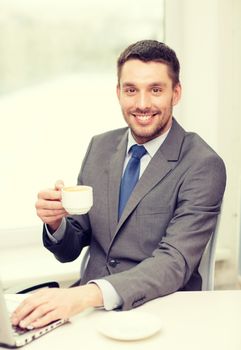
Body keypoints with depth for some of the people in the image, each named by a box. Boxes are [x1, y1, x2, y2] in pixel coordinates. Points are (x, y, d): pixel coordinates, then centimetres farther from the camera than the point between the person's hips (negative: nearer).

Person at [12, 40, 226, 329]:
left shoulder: (204, 166, -11)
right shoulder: (99, 147, 5)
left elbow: (175, 263, -21)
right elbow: (70, 251, 10)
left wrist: (88, 294, -35)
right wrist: (56, 221, -13)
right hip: (88, 306, 5)